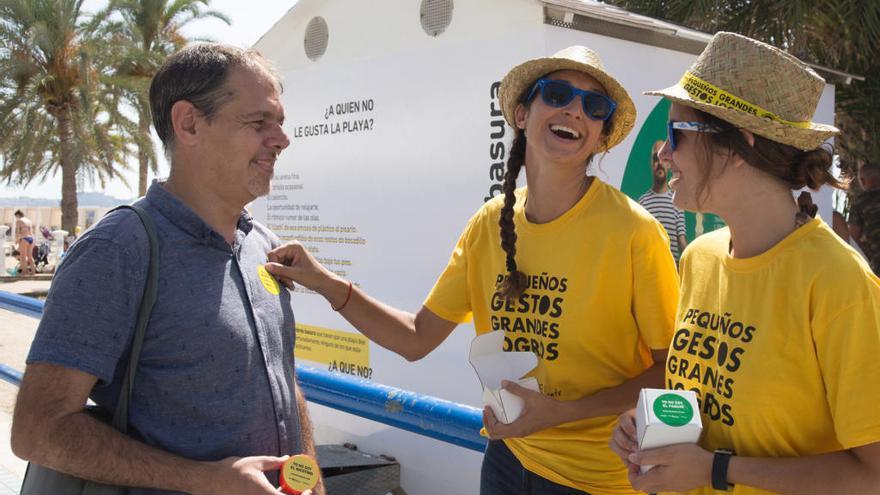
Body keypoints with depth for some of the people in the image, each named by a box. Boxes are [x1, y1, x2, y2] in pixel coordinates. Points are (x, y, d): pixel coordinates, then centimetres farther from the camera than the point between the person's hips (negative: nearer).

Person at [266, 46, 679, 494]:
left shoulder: (632, 232, -18)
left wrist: (559, 412, -21)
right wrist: (327, 285, -11)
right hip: (507, 456, 4)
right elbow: (417, 338, 0)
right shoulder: (490, 223, -4)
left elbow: (672, 371, -12)